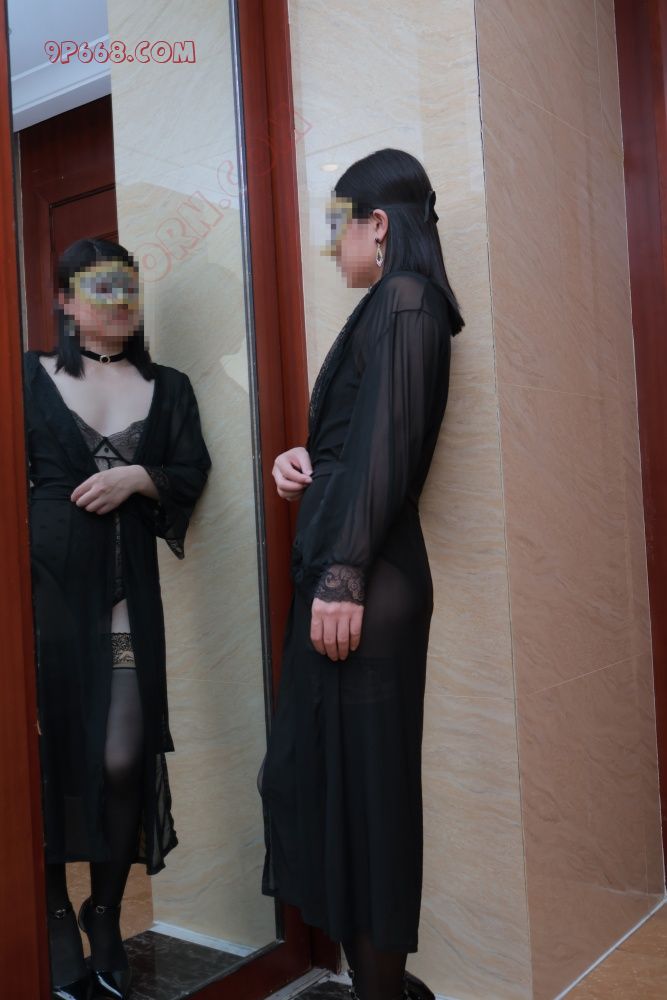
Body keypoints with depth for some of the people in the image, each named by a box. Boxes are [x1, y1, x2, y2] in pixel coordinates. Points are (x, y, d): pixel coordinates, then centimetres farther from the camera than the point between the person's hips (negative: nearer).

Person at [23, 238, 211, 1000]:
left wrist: (136, 477, -10)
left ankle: (106, 915, 19)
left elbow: (193, 473, 8)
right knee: (50, 749, 4)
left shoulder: (167, 387, 14)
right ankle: (56, 913, 21)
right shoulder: (32, 378, 8)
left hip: (128, 588, 1)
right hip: (46, 583, -1)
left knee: (123, 759, -2)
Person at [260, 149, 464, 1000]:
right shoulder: (388, 306, 19)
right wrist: (300, 460, 5)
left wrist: (344, 577, -21)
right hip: (339, 565, 10)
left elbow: (387, 448, -18)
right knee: (330, 768, 14)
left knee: (362, 776, -1)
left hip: (367, 577, -10)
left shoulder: (404, 299, -8)